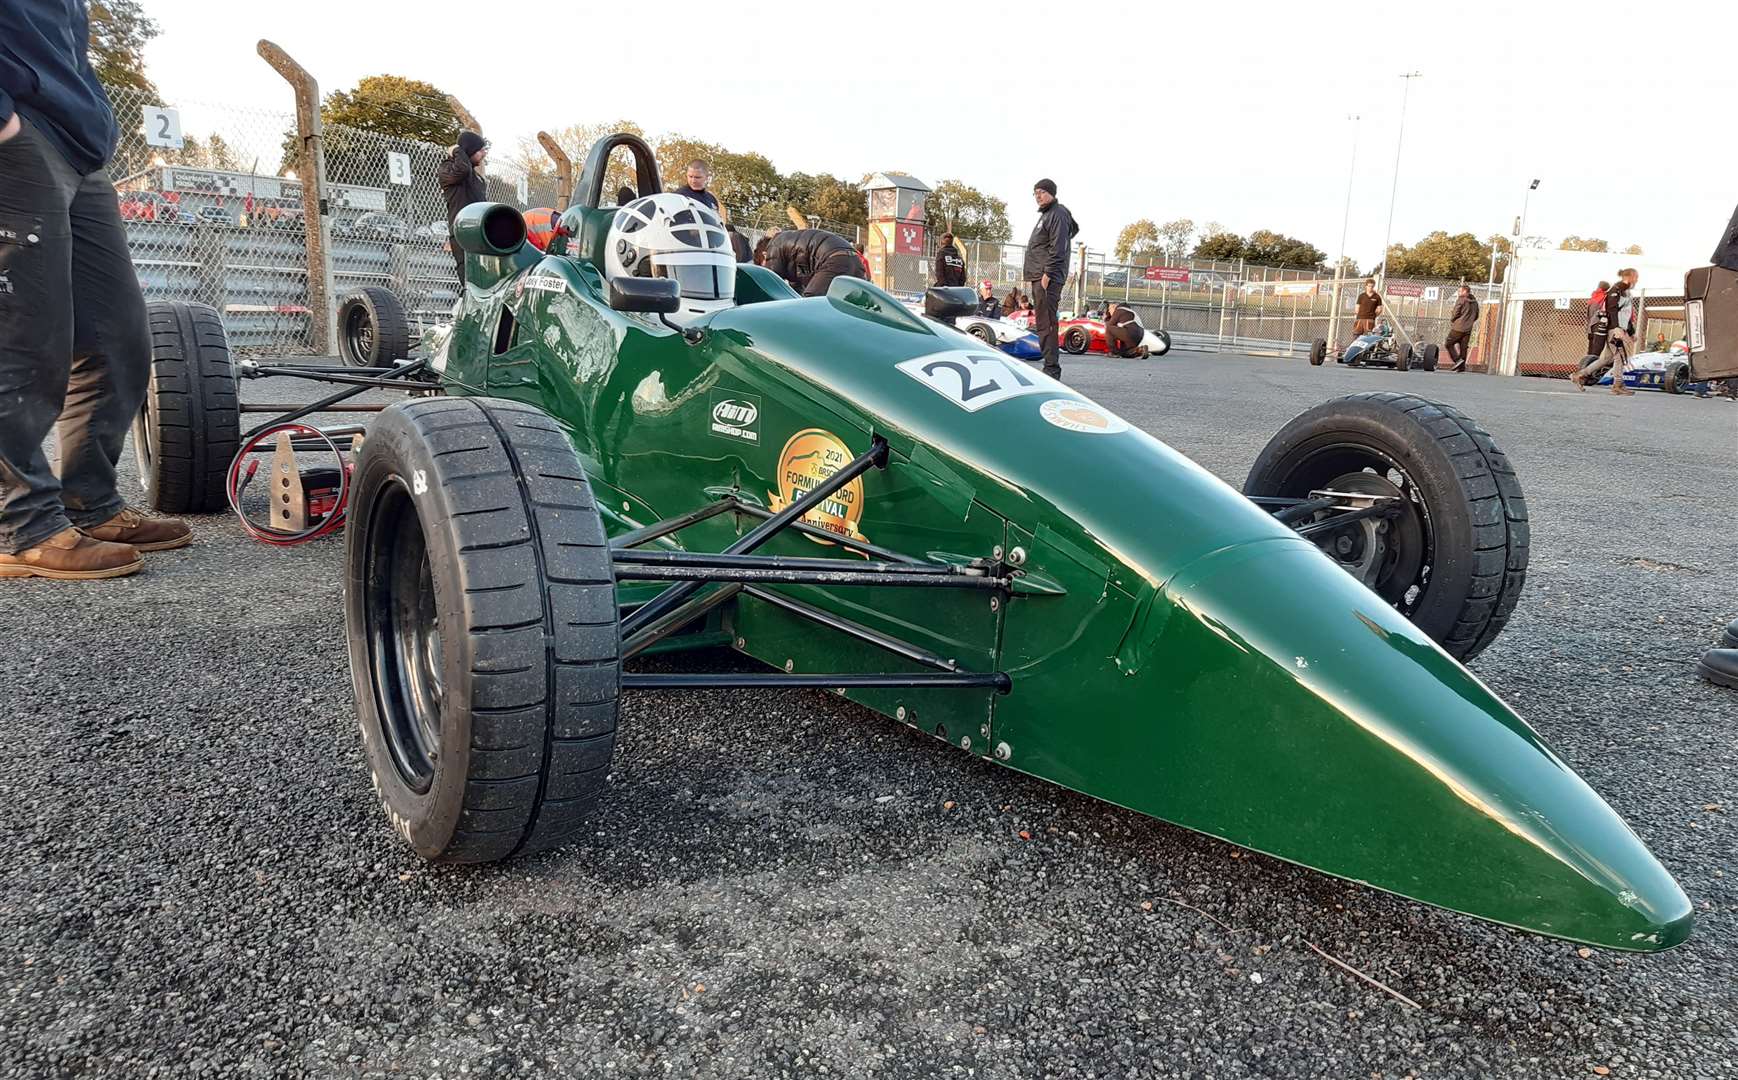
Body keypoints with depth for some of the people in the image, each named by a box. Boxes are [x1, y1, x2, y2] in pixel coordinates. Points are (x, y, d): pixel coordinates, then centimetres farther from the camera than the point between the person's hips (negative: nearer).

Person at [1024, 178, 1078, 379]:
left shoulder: (1058, 214, -7)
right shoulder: (1045, 214, 24)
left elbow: (1058, 248, -17)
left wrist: (1048, 274, -21)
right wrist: (1039, 276, 18)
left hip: (1048, 278, -11)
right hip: (1039, 277, 11)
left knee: (1046, 323, -14)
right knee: (1042, 322, 11)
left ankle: (1051, 369, -15)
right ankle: (1050, 367, 15)